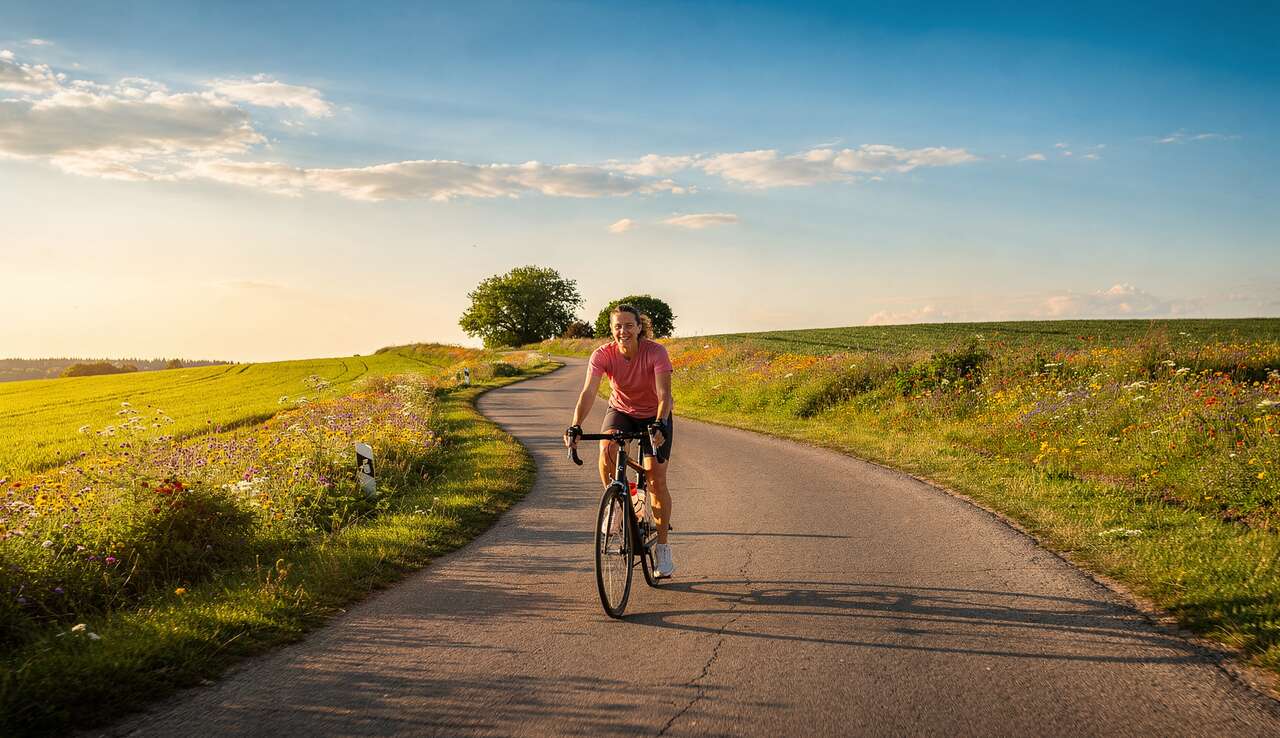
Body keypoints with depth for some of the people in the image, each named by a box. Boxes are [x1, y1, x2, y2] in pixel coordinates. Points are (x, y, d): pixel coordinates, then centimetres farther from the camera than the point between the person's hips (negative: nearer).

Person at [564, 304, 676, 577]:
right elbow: (588, 393, -32)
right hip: (620, 411, 2)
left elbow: (664, 394, -36)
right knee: (607, 447, -33)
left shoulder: (656, 352, -27)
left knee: (656, 480, -9)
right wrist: (575, 426, -47)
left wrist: (659, 424, -54)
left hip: (654, 416, -1)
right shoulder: (603, 355, -22)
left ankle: (662, 548, 7)